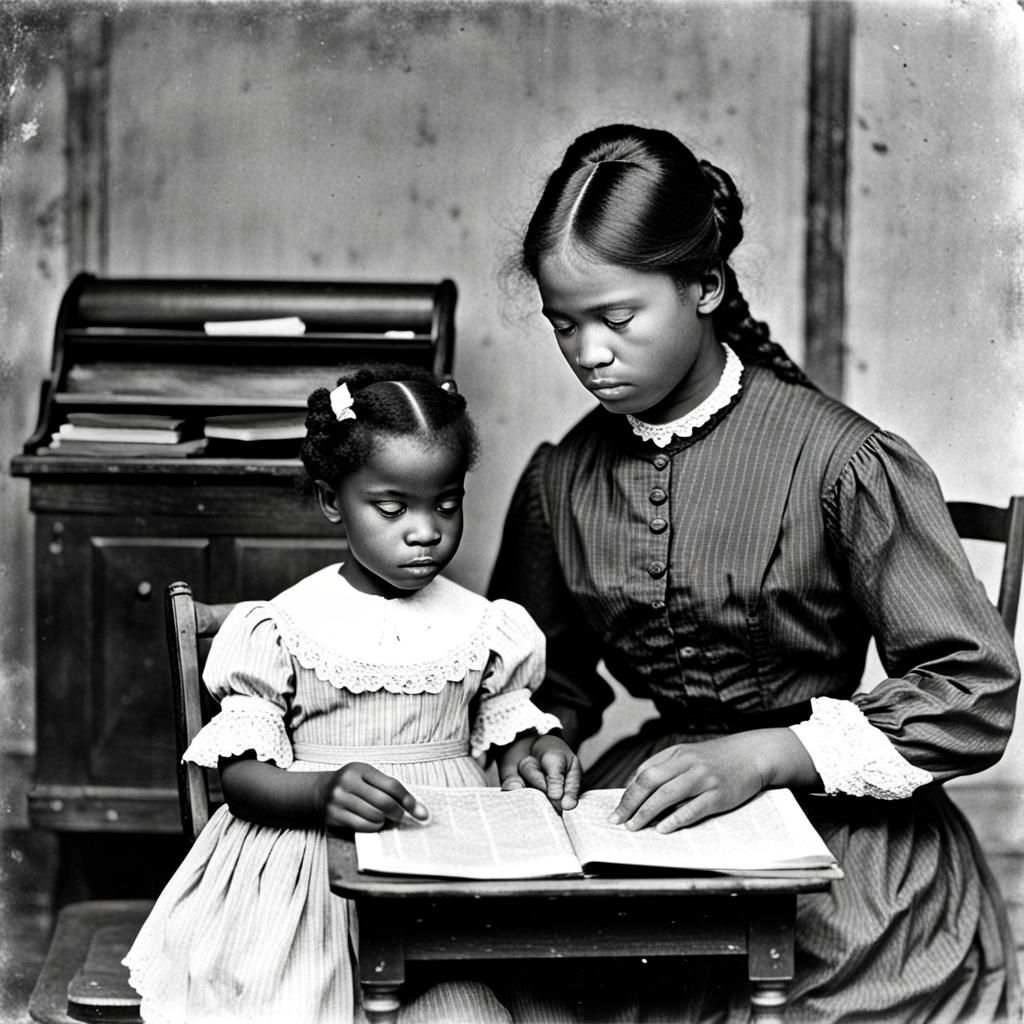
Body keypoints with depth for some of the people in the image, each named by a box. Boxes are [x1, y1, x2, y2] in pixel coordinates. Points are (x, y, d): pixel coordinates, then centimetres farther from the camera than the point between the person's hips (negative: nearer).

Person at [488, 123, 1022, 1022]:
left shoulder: (839, 462, -14)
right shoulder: (560, 482, 3)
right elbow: (549, 673, 20)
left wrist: (764, 756, -20)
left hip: (841, 831, -4)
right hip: (658, 810, 4)